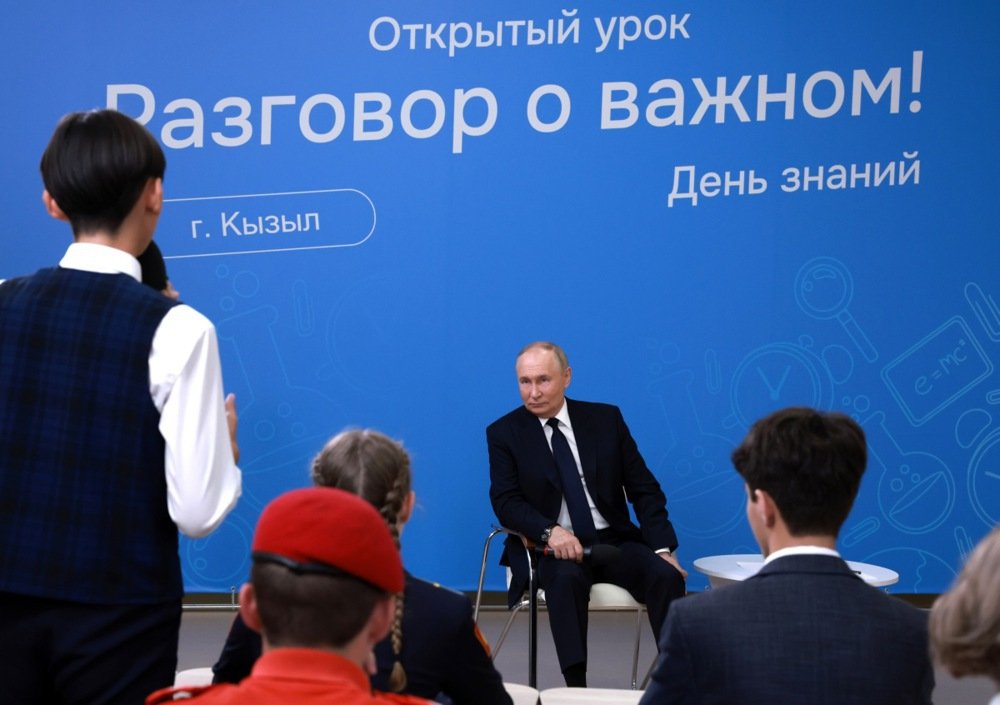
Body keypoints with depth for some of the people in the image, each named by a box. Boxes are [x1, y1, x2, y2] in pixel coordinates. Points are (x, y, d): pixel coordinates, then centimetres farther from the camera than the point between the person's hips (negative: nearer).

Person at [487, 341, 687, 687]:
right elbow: (506, 502, -6)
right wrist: (549, 531, -26)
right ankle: (576, 687, -36)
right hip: (553, 547, -2)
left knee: (666, 575, -25)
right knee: (567, 577, -36)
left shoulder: (606, 419, 8)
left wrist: (662, 547, -6)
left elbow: (644, 489, 8)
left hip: (613, 540, 3)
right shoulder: (504, 432, 3)